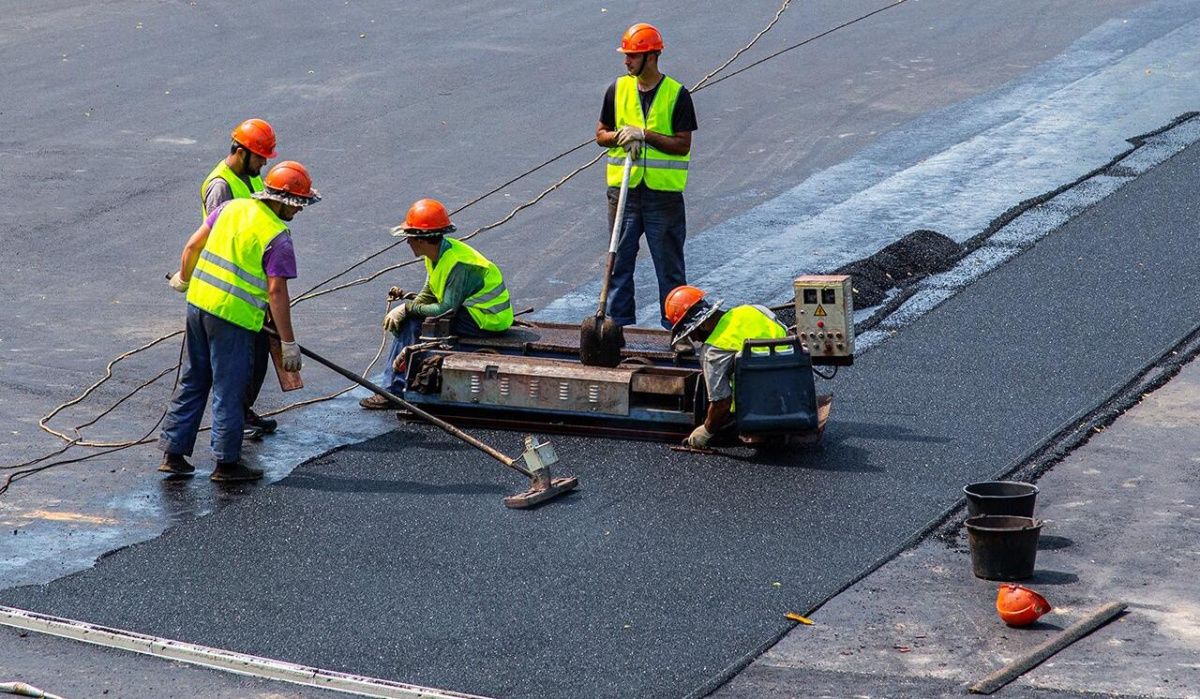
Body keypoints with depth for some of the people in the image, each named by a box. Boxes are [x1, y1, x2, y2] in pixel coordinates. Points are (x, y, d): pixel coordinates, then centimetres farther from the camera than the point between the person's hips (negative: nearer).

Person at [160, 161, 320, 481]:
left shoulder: (233, 207, 6)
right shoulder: (277, 237, -13)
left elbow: (192, 245, 11)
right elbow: (276, 291, -16)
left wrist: (184, 277, 30)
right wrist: (289, 343, -10)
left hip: (198, 301, 7)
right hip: (232, 316, -7)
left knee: (193, 382, 18)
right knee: (228, 390, 5)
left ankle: (173, 453, 22)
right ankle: (227, 462, 15)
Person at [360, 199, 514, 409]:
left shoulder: (457, 264, -27)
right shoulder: (436, 255, 3)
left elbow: (446, 310, -27)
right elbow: (427, 295, 7)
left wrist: (408, 308, -18)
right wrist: (402, 309, -11)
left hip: (485, 319, -10)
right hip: (469, 310, 10)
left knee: (412, 323, -17)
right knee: (403, 319, 4)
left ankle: (394, 391, -6)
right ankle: (393, 385, 2)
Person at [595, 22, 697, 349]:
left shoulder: (677, 95, -5)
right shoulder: (618, 89, 6)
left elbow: (683, 144, -8)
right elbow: (601, 134, 11)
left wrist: (645, 134, -17)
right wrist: (620, 136, -11)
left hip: (664, 193, -3)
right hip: (623, 190, 3)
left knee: (670, 266, 3)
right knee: (620, 262, 8)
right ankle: (620, 324, 18)